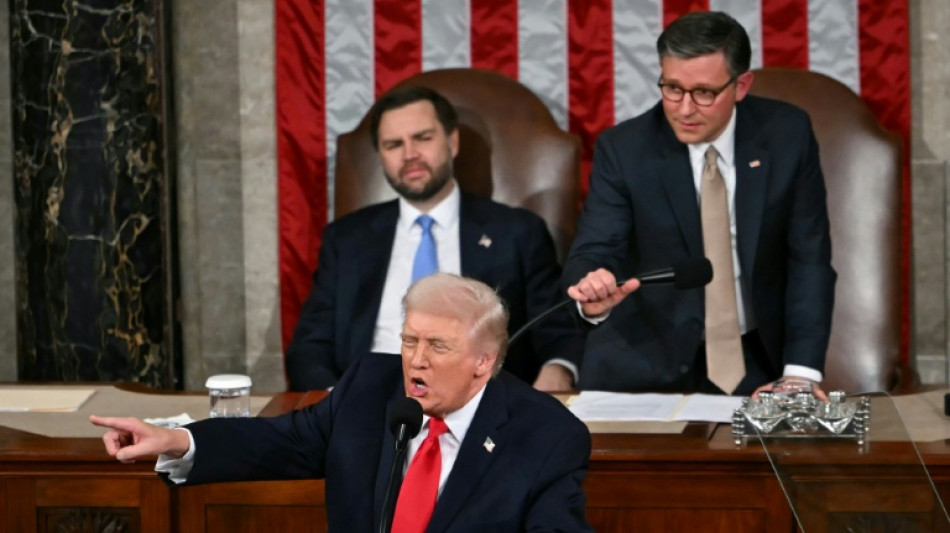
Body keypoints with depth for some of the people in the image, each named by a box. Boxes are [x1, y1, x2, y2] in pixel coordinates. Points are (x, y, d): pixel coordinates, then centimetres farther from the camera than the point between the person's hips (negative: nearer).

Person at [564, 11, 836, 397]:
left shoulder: (786, 135, -4)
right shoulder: (623, 149, -7)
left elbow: (808, 258, -2)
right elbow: (593, 253, -13)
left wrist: (801, 372, -12)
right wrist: (593, 295, -38)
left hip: (757, 363, 1)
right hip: (649, 364, -1)